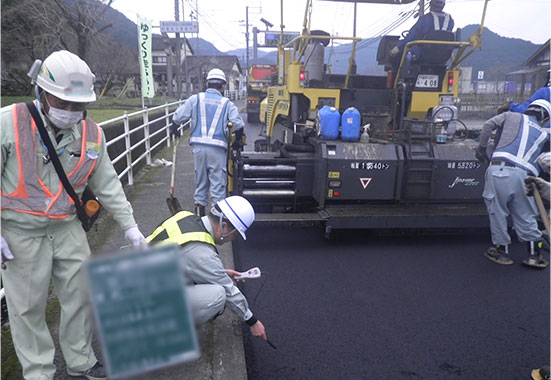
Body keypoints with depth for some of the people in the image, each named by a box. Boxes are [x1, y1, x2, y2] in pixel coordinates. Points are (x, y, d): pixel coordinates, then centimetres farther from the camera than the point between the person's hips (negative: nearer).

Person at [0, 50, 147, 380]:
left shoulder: (92, 133, -3)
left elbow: (108, 185, 4)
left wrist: (130, 227, 4)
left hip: (68, 228, 4)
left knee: (79, 295, 13)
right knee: (28, 306, 9)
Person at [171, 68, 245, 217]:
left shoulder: (195, 99, 5)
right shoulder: (227, 103, 2)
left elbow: (178, 116, 4)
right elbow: (238, 124, -6)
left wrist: (175, 130, 23)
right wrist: (237, 140, 12)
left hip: (198, 145, 3)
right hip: (218, 148, -2)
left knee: (200, 179, 15)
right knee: (218, 181, 3)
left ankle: (199, 209, 22)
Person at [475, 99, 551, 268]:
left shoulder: (511, 116, 17)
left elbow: (488, 125, 8)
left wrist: (482, 148, 14)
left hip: (498, 169, -2)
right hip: (523, 174, 2)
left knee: (497, 211, 9)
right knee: (525, 216, 14)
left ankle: (502, 251, 16)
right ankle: (534, 254, 20)